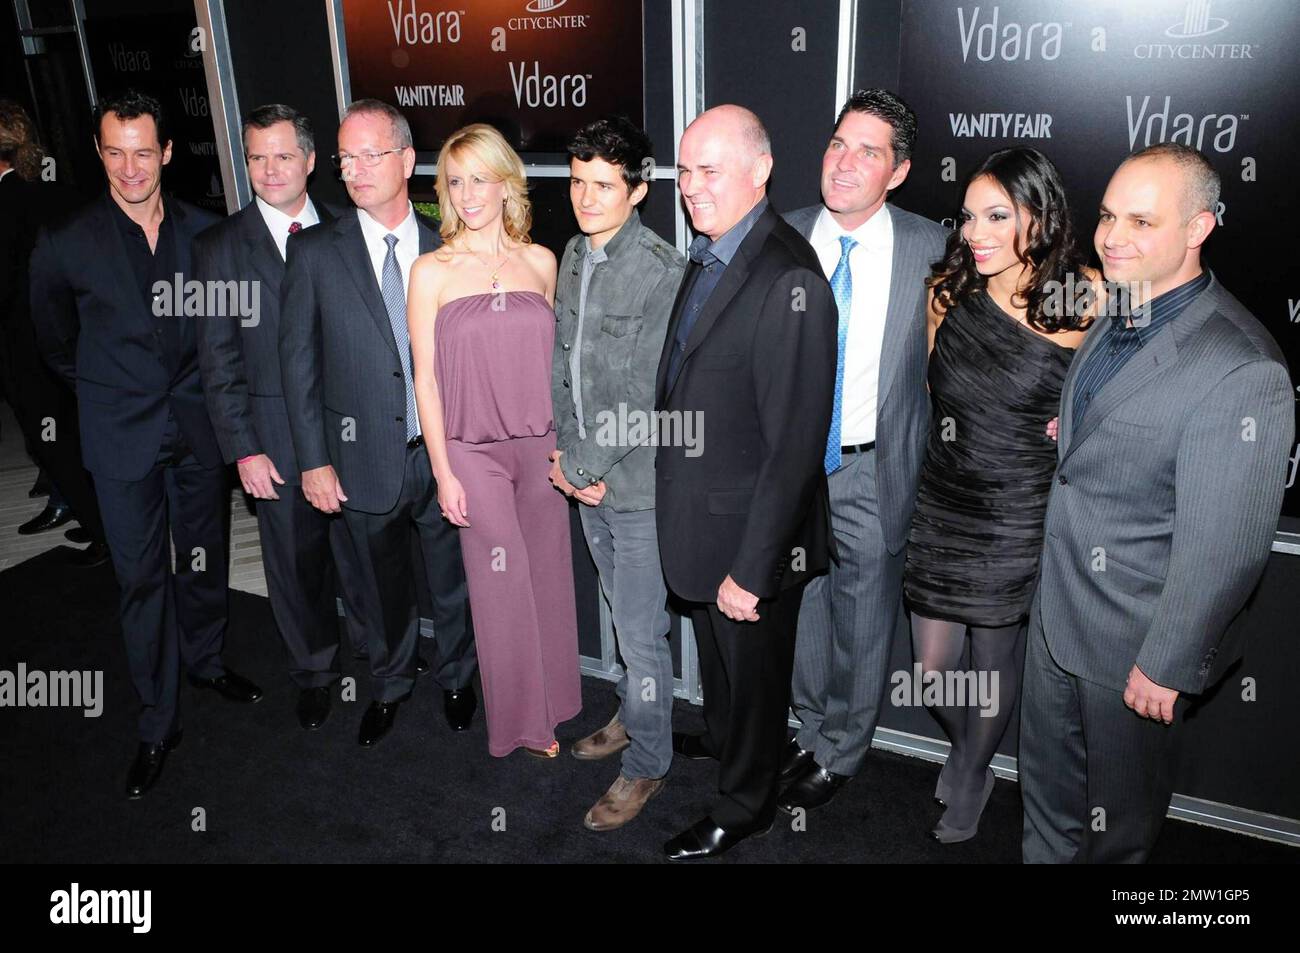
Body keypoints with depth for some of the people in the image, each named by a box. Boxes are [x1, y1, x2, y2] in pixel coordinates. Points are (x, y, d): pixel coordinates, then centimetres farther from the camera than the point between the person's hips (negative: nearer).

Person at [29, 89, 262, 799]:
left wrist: (199, 388, 9)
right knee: (141, 575, 6)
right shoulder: (65, 245, -9)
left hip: (197, 423, 2)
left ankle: (204, 659, 41)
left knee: (204, 556, 16)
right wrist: (106, 388, 12)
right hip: (123, 436, -2)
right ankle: (157, 722, 18)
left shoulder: (203, 231, -3)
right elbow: (56, 342, 7)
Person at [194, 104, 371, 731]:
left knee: (360, 548, 14)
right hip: (277, 440, -1)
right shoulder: (220, 246, -2)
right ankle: (314, 672, 35)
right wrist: (243, 449, -8)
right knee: (296, 562, 13)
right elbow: (219, 361, -3)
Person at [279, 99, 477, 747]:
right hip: (366, 459, 0)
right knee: (383, 588, 18)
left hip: (444, 452, 1)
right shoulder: (315, 251, -4)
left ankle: (455, 677, 42)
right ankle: (390, 685, 42)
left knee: (452, 580, 17)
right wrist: (313, 460, -6)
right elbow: (298, 360, -3)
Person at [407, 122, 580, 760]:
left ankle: (551, 701, 33)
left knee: (549, 578, 12)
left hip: (541, 445, 3)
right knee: (503, 588, 6)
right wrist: (443, 472, -6)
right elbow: (426, 379, -4)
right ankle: (520, 721, 25)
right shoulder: (431, 272, -4)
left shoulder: (540, 262, 4)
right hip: (474, 451, -2)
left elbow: (550, 357, 11)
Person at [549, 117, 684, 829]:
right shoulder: (573, 256, 6)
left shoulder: (663, 272, -18)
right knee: (624, 611, 23)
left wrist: (585, 464, -13)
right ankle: (634, 715, 44)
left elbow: (646, 396, -20)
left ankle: (646, 763, 24)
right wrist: (563, 450, 0)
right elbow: (562, 360, 10)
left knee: (640, 631, 5)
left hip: (641, 482, -7)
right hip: (588, 477, 7)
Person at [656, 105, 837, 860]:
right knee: (715, 650, 29)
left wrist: (752, 567, -23)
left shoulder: (791, 281, -27)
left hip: (750, 533, -8)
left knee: (753, 669, 15)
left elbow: (795, 443, -27)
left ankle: (745, 805, 39)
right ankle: (720, 739, 56)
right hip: (698, 516, 8)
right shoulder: (709, 256, 3)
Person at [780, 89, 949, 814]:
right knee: (802, 607, 17)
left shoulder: (932, 248, -8)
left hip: (875, 468, -2)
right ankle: (814, 733, 41)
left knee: (865, 618, 12)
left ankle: (841, 753, 35)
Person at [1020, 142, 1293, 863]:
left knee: (1119, 817, 18)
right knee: (1046, 784, 24)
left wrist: (1167, 665, -18)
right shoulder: (1116, 323, 2)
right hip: (1056, 613, 7)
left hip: (1134, 641, -7)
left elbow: (1223, 546, -23)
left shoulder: (1242, 369, -26)